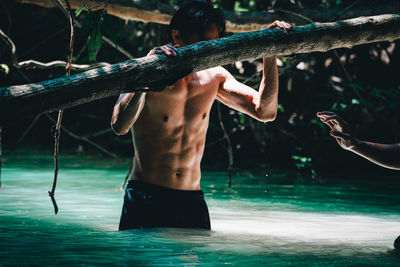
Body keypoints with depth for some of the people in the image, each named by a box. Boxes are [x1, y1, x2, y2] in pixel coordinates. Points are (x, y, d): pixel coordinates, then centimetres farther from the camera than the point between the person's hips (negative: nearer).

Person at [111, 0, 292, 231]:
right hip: (145, 201, -4)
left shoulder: (213, 77, 5)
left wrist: (270, 55, -5)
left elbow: (265, 111, 2)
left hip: (193, 203, 4)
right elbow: (120, 126, -27)